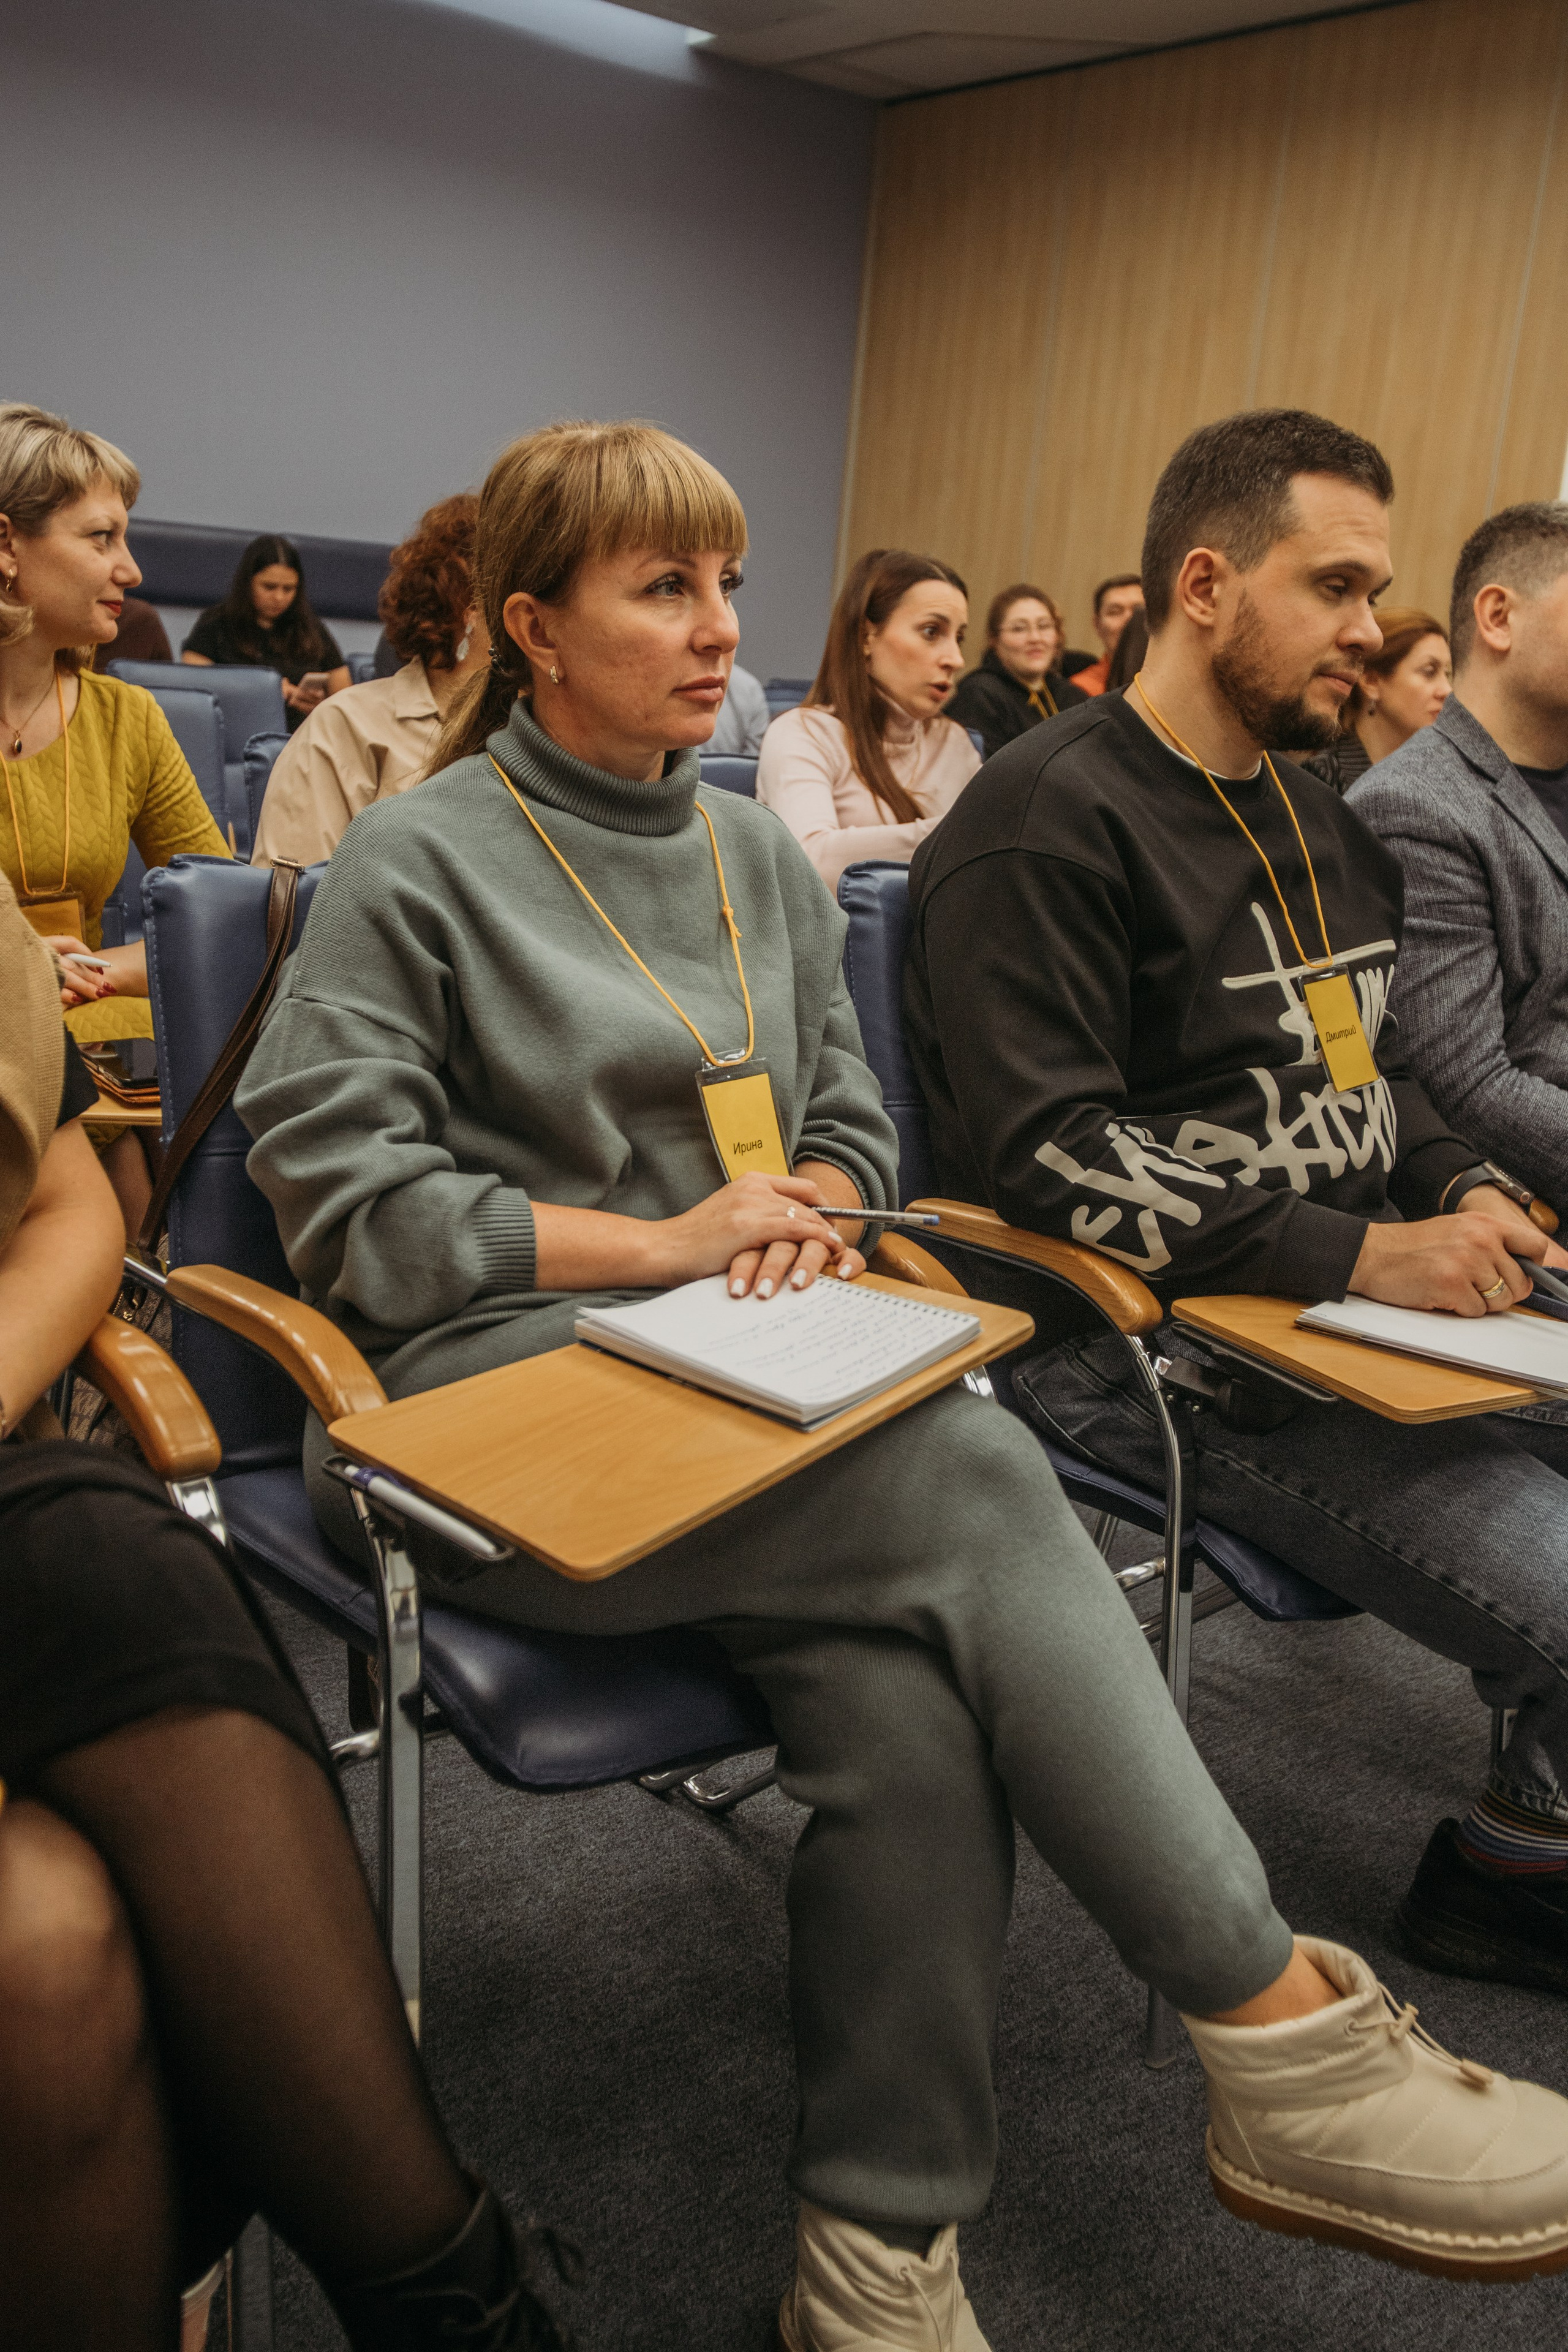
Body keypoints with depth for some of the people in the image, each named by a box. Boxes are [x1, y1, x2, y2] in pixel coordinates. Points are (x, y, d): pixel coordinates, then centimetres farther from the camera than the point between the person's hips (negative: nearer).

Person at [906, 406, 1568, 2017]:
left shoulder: (1319, 823, 17)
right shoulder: (1049, 824, -12)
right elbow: (1044, 1154, -21)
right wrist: (1356, 1254, -24)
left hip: (1371, 1296, 9)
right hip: (1156, 1343, -9)